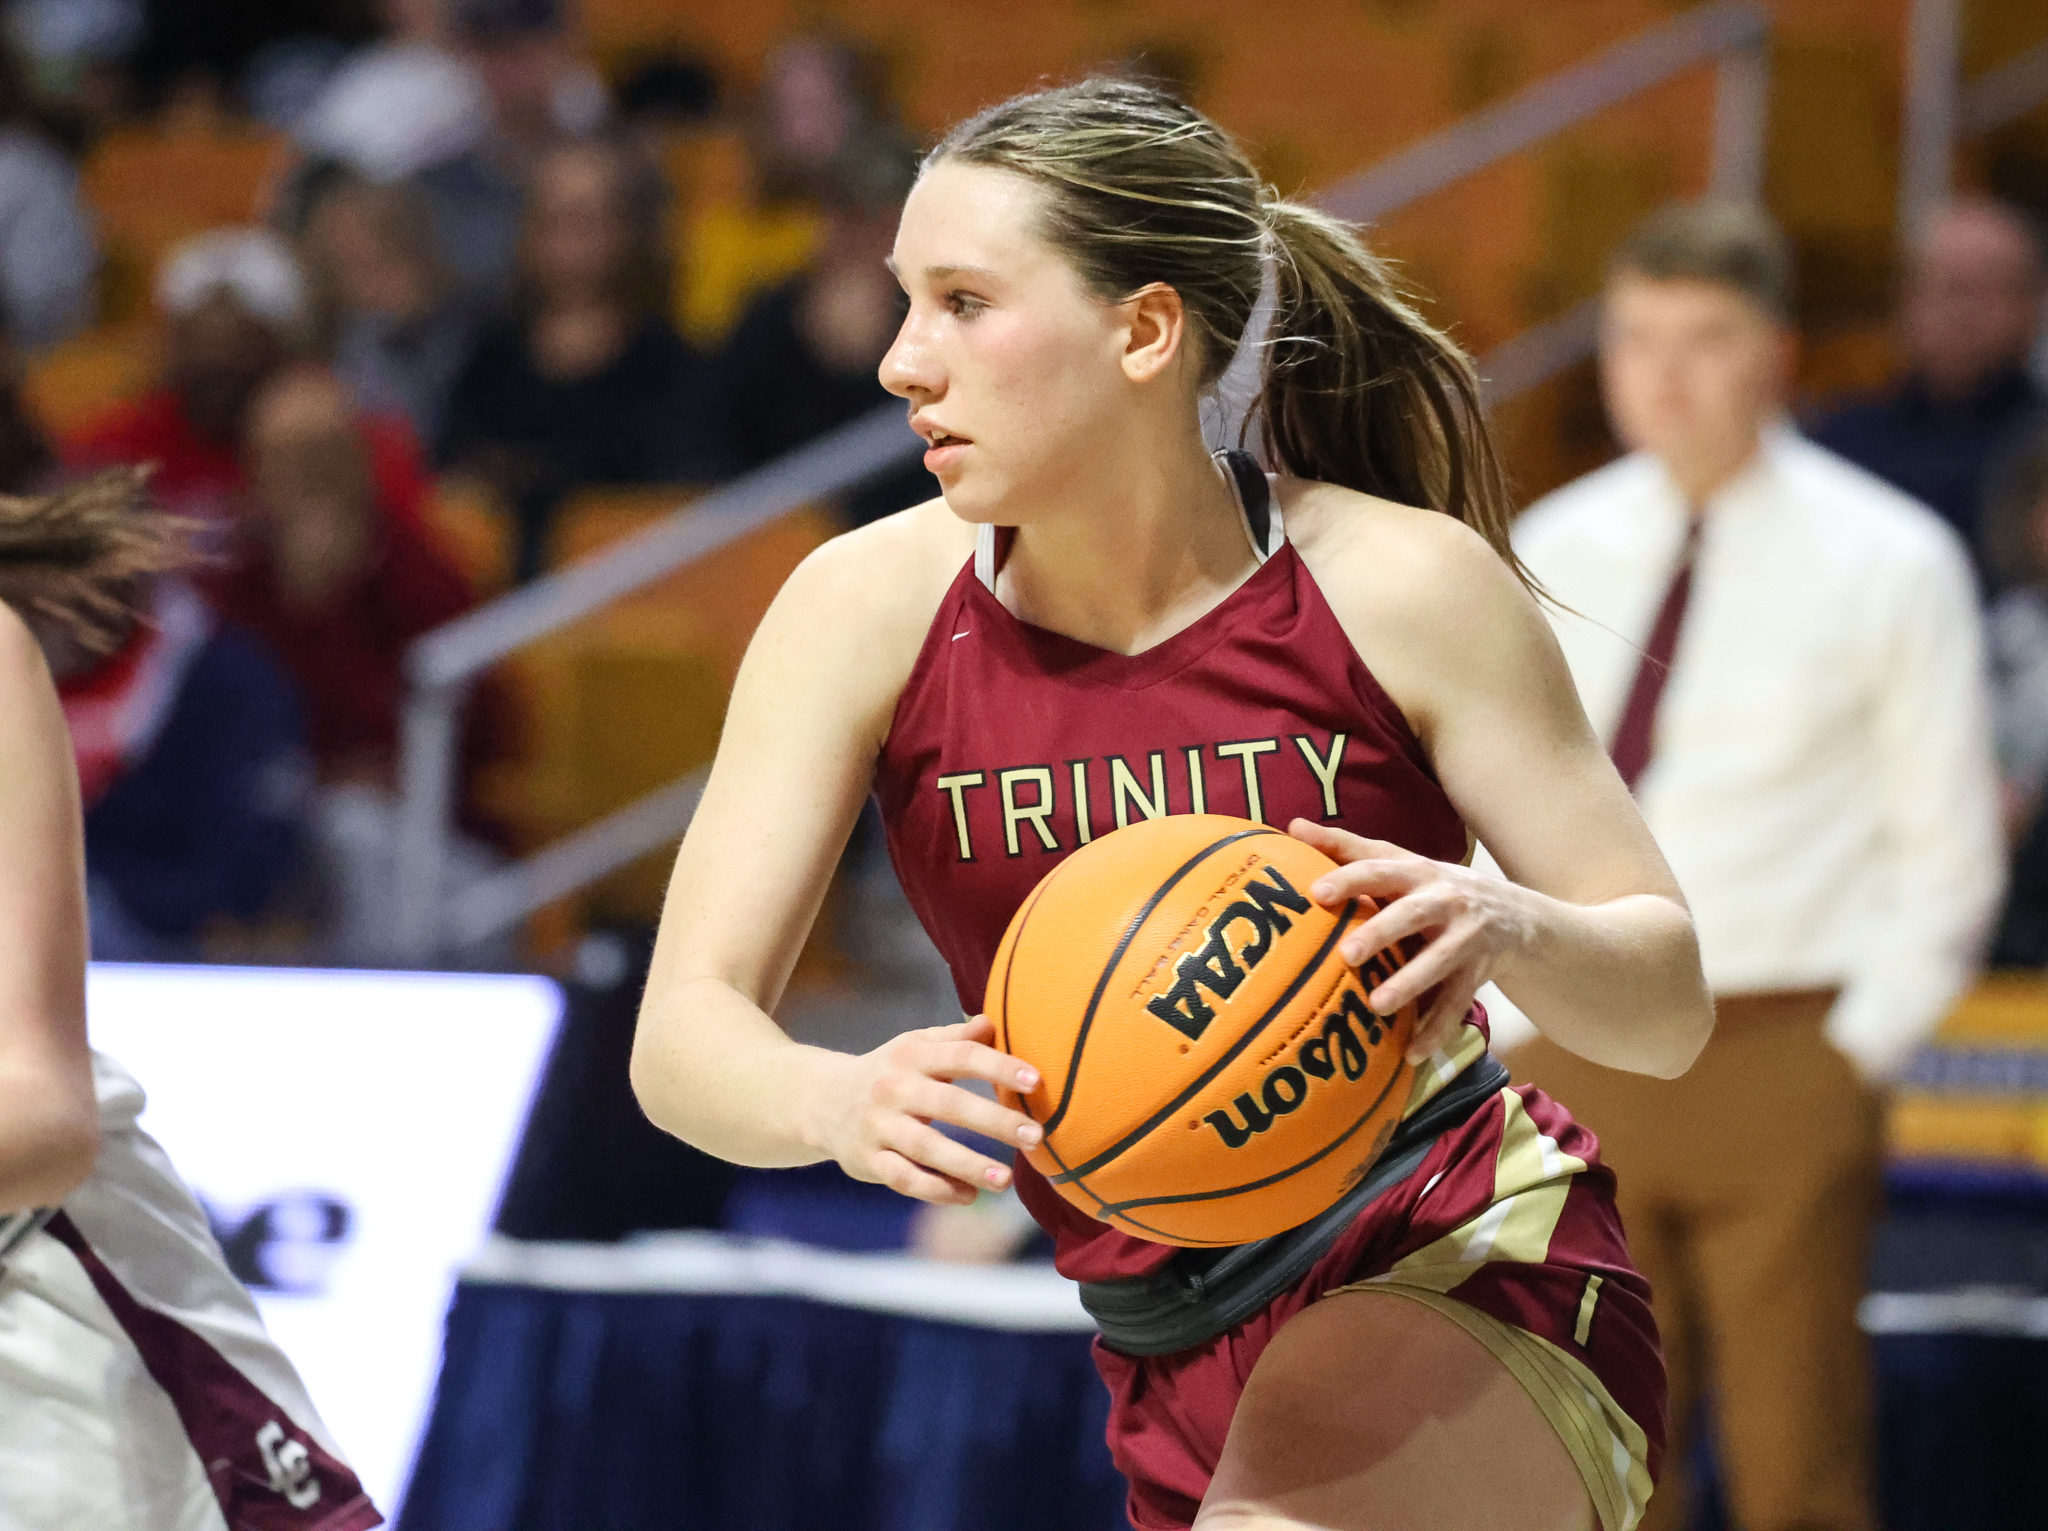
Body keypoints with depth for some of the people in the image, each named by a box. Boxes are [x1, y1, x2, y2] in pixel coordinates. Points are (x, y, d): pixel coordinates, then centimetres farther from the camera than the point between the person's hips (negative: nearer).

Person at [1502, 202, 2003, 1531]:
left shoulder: (1886, 562, -1)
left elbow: (1946, 848, 1)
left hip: (1781, 1065, -3)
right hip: (1573, 1062, 3)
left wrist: (1857, 1052, -7)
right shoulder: (1548, 558, 8)